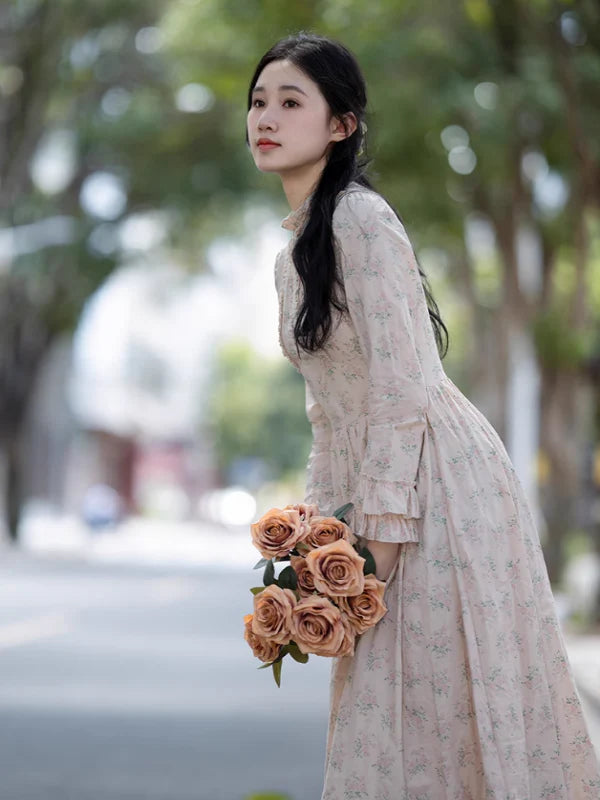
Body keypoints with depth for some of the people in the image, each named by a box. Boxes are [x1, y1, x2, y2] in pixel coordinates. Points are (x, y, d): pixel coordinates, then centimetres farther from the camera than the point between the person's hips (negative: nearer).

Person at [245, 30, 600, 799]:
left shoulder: (361, 219, -13)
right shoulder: (293, 252, 15)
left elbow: (402, 385, -18)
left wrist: (380, 529, -19)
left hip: (439, 483, -9)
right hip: (380, 489, 9)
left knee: (448, 713, -6)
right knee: (384, 713, 10)